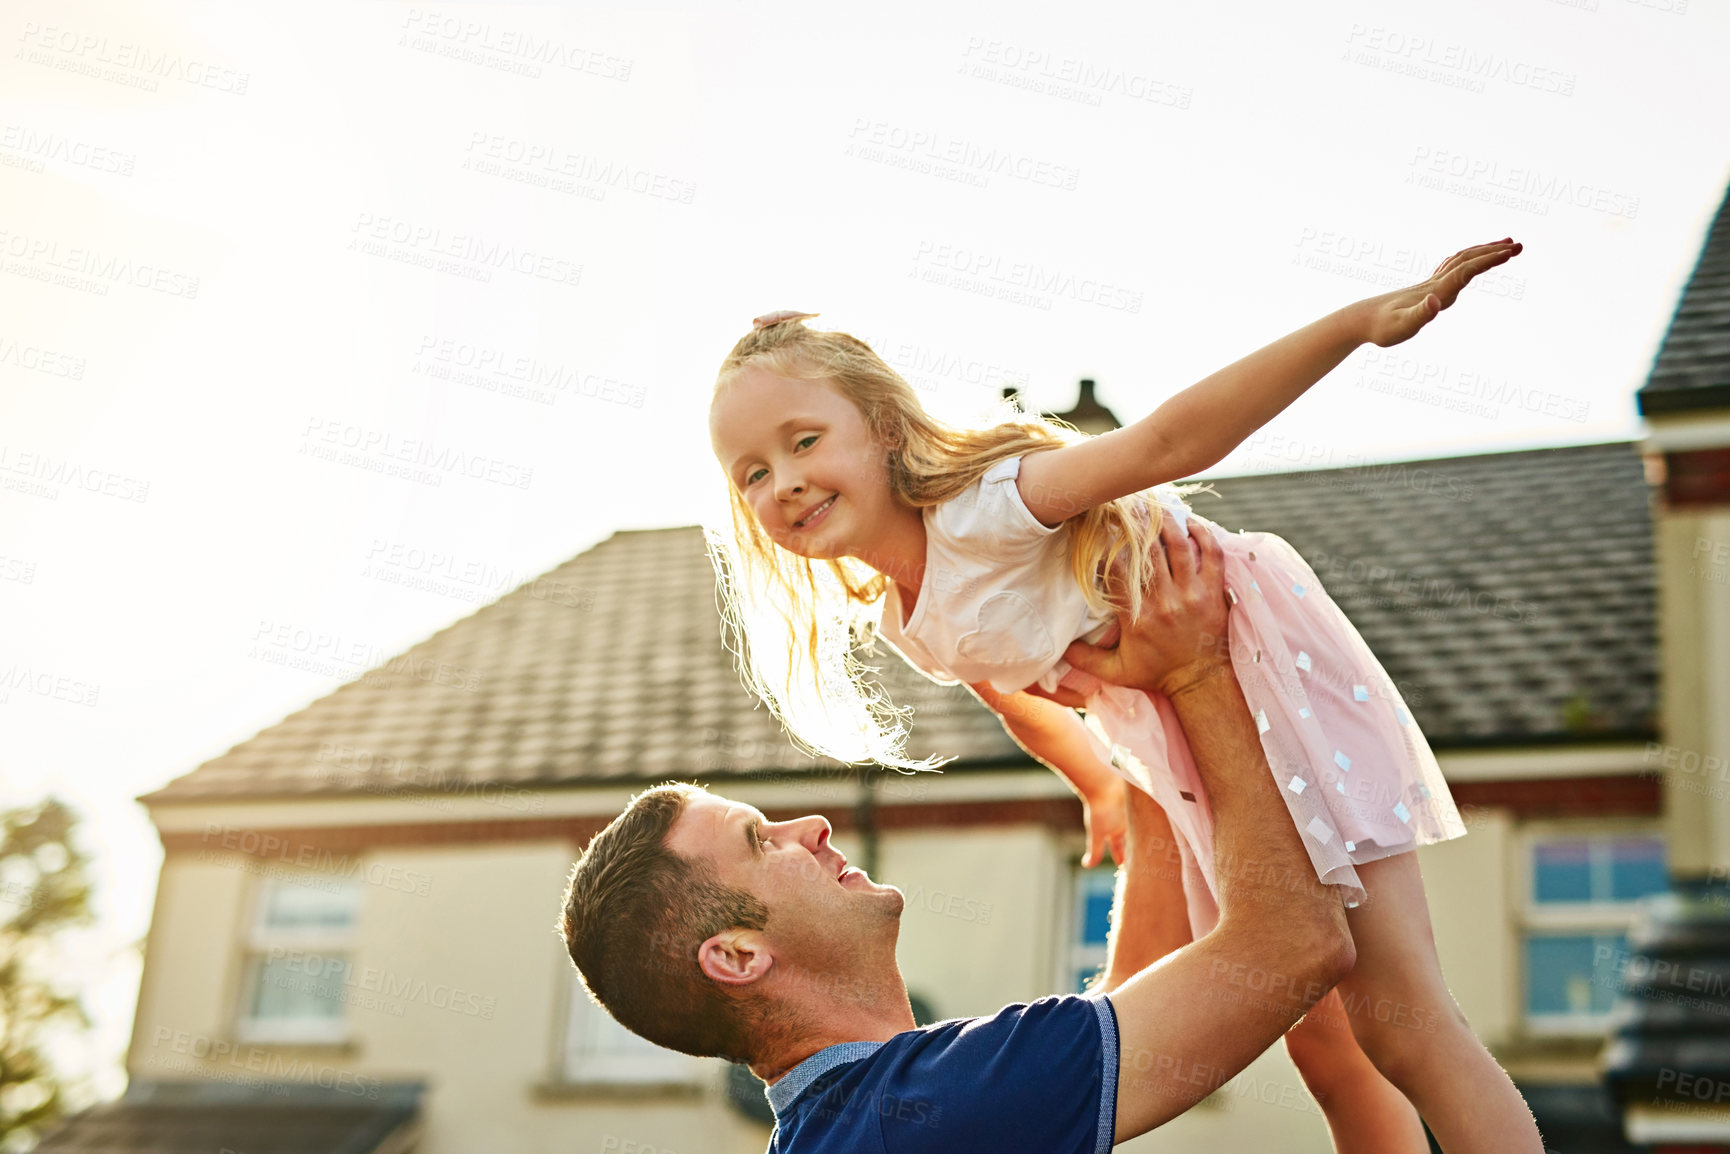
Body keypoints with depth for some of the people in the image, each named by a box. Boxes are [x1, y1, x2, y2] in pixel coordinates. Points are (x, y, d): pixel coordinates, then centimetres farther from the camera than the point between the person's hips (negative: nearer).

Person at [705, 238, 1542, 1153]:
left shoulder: (983, 506, -24)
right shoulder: (904, 624, 0)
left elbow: (1170, 442, -35)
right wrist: (1102, 786, 30)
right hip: (1182, 755, 8)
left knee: (1399, 1021, -9)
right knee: (1322, 1044, 13)